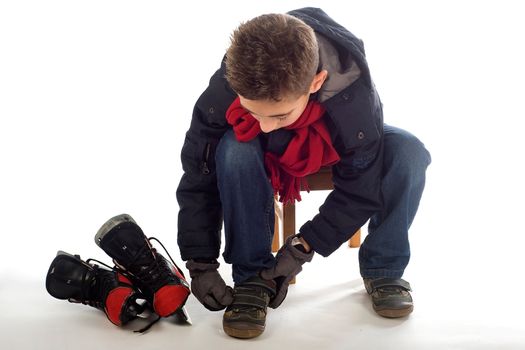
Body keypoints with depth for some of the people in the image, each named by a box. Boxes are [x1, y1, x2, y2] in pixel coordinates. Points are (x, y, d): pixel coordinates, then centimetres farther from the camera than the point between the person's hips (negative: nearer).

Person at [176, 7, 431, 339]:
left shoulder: (355, 96, -39)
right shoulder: (223, 92, -37)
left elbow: (360, 191, -26)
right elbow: (197, 181, -24)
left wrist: (304, 247, -32)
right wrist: (201, 264, -26)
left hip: (335, 148, 0)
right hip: (267, 155, 0)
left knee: (409, 153, -30)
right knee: (234, 151, -37)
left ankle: (383, 270, -9)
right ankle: (252, 278, -19)